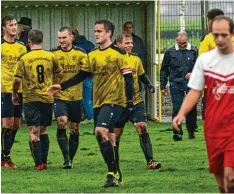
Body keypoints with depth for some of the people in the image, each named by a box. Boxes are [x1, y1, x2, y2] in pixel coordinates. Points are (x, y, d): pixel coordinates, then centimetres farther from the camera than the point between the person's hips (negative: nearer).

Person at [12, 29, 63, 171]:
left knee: (34, 132, -2)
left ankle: (39, 163, -10)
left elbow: (17, 80, -11)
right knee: (43, 130, 17)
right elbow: (59, 73, 14)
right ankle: (44, 161, 17)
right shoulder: (51, 57, 0)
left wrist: (14, 94, 6)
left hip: (31, 99, -3)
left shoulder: (24, 59, -9)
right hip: (48, 99, 3)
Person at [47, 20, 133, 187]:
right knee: (107, 139, 8)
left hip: (114, 100, -7)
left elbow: (128, 77, -8)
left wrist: (130, 102, -13)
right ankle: (115, 176, 16)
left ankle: (113, 173, -15)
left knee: (101, 131, -23)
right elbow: (81, 76, 15)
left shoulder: (118, 54, -7)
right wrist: (61, 86, 5)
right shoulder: (92, 56, 12)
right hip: (98, 102, 7)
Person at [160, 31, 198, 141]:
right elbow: (164, 70, 13)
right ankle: (177, 132, -2)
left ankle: (191, 131, 21)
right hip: (176, 84, 0)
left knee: (192, 108, 4)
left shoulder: (194, 51, 3)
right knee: (177, 109, -5)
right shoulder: (170, 52, 7)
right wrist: (163, 86, 11)